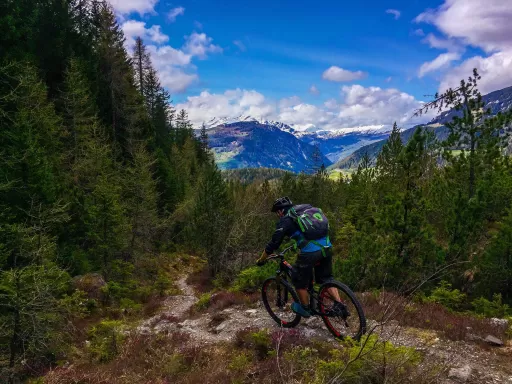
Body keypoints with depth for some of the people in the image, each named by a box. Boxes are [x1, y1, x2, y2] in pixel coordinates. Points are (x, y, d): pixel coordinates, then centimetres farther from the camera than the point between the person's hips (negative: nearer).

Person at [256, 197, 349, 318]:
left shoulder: (285, 220, 3)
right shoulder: (306, 209, 22)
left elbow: (274, 243, 3)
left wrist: (261, 260, 15)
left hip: (310, 252, -7)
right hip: (327, 247, 7)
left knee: (299, 281, 16)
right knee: (326, 278, 24)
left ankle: (305, 308, 30)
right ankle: (340, 306, 16)